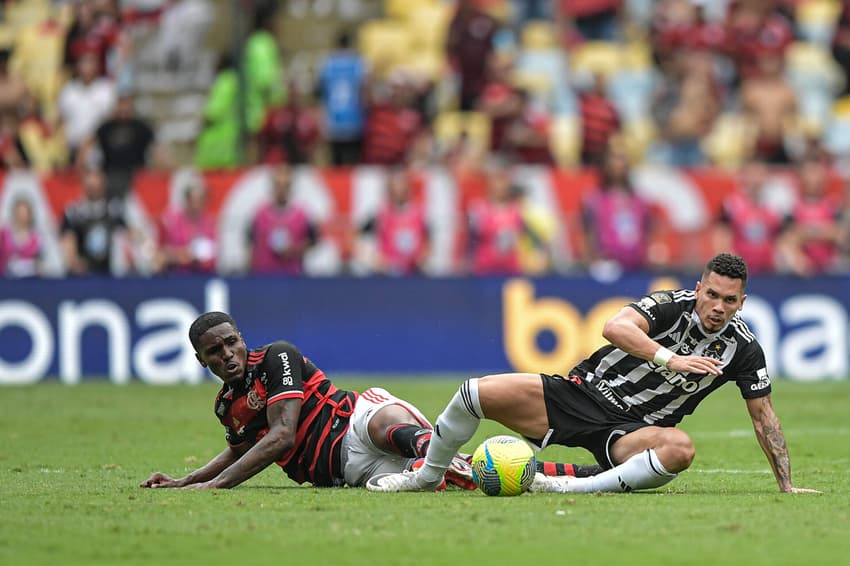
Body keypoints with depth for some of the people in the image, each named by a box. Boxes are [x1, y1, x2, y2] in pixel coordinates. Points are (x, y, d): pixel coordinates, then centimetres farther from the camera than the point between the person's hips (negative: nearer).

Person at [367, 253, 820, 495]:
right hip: (585, 394, -1)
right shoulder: (673, 304, -11)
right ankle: (426, 476, 7)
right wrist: (670, 359, -39)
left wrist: (786, 485, 5)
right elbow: (615, 327, -29)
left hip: (630, 432, 1)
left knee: (680, 448, -37)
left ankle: (577, 489, -36)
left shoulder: (743, 348, -2)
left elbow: (763, 415, 8)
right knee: (477, 393, -17)